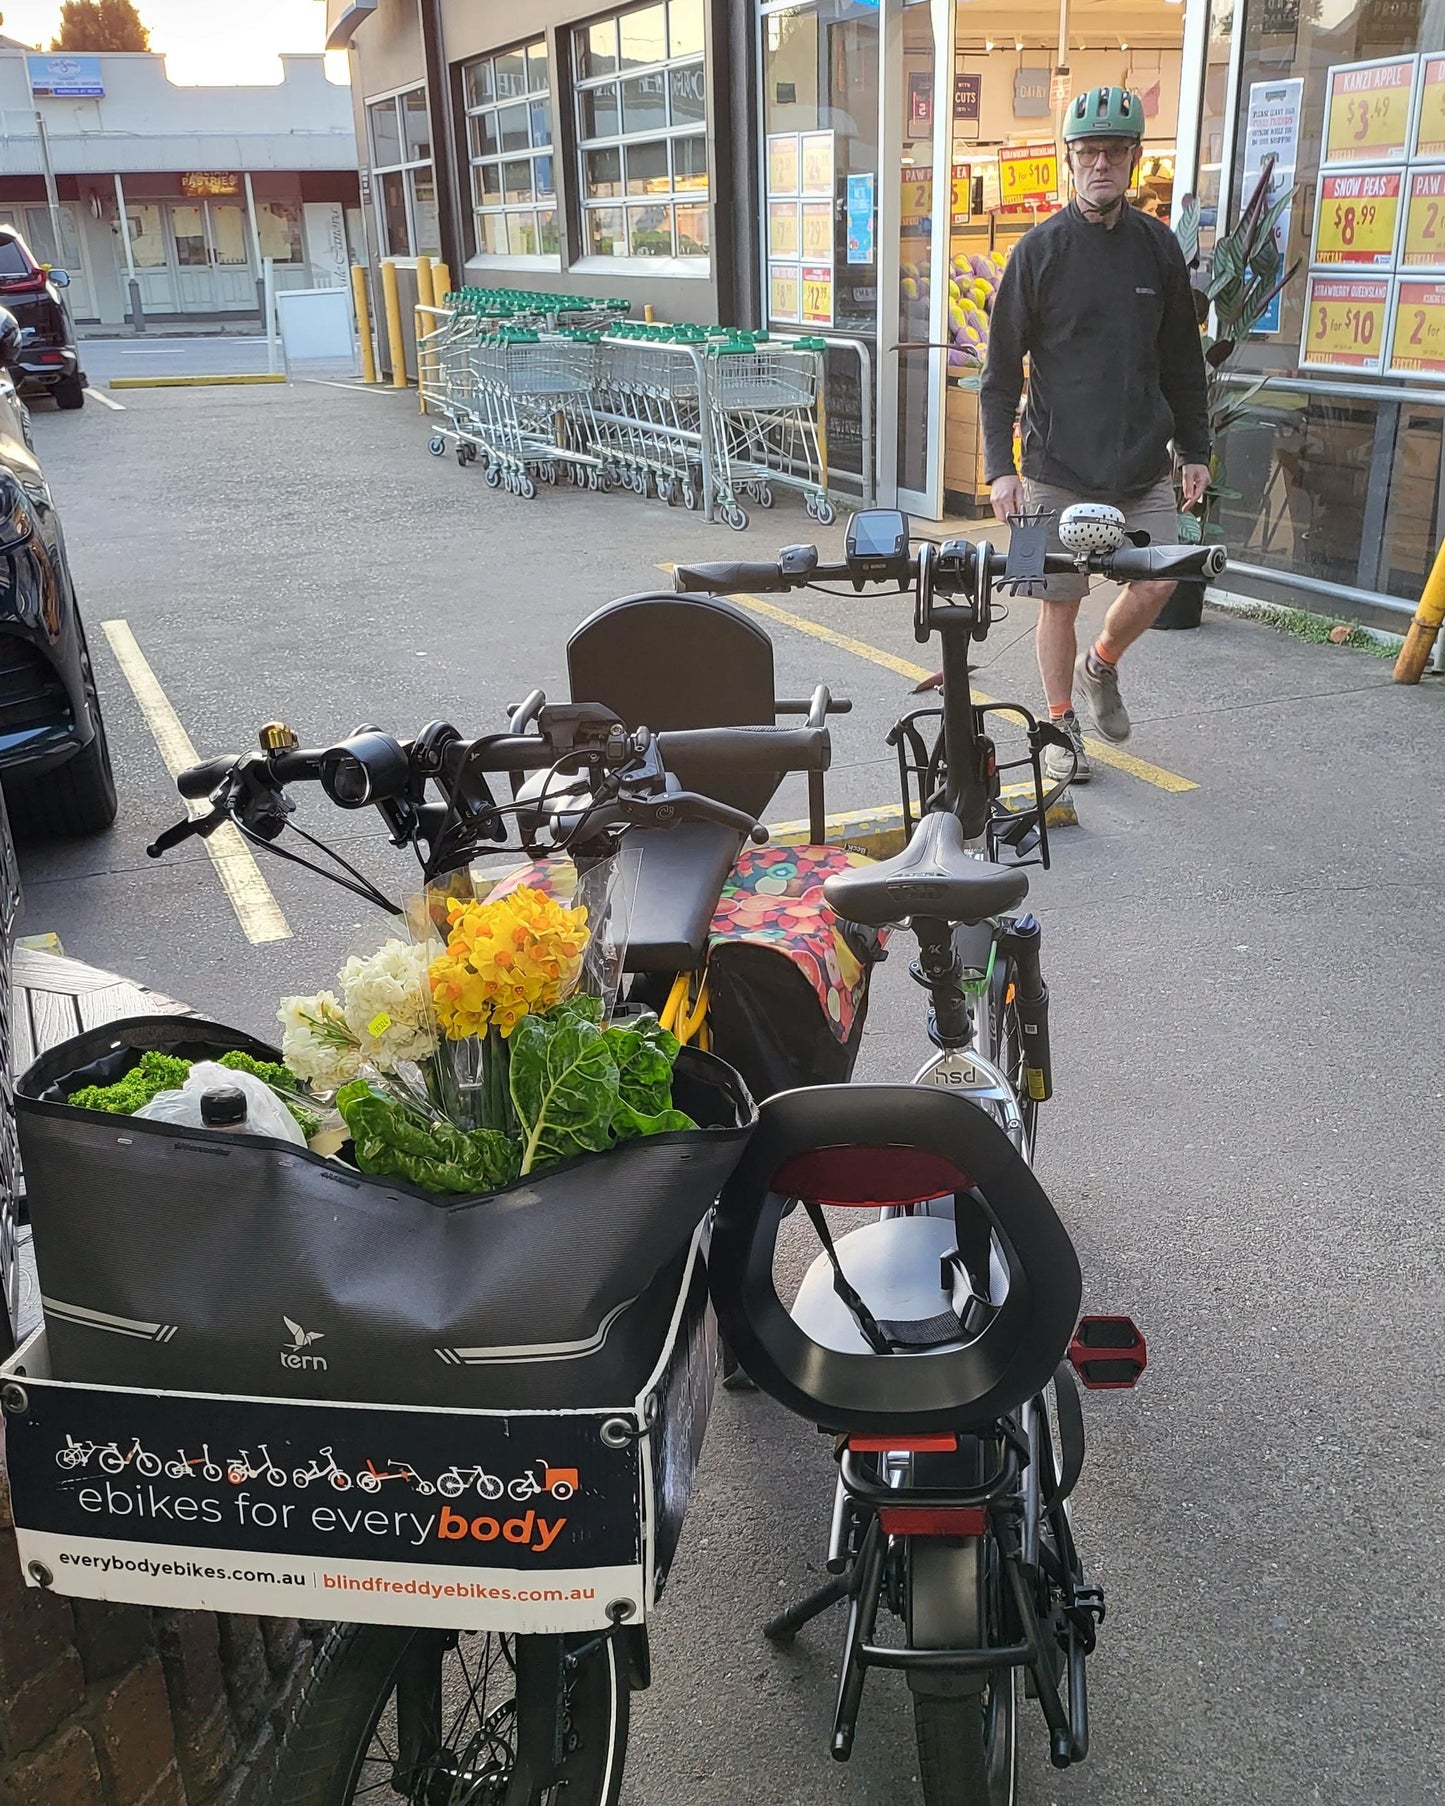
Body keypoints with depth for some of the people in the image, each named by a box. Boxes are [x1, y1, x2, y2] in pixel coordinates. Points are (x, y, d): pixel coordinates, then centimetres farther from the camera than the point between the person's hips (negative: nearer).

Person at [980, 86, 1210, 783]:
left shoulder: (1158, 247, 7)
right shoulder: (1039, 250, -3)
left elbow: (1182, 360, 15)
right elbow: (1001, 370, -2)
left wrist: (1195, 450, 14)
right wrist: (999, 466, -9)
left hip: (1144, 462, 3)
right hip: (1058, 464, -3)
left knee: (1157, 583, -5)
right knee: (1061, 599, 3)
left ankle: (1100, 665, 26)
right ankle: (1061, 726, 21)